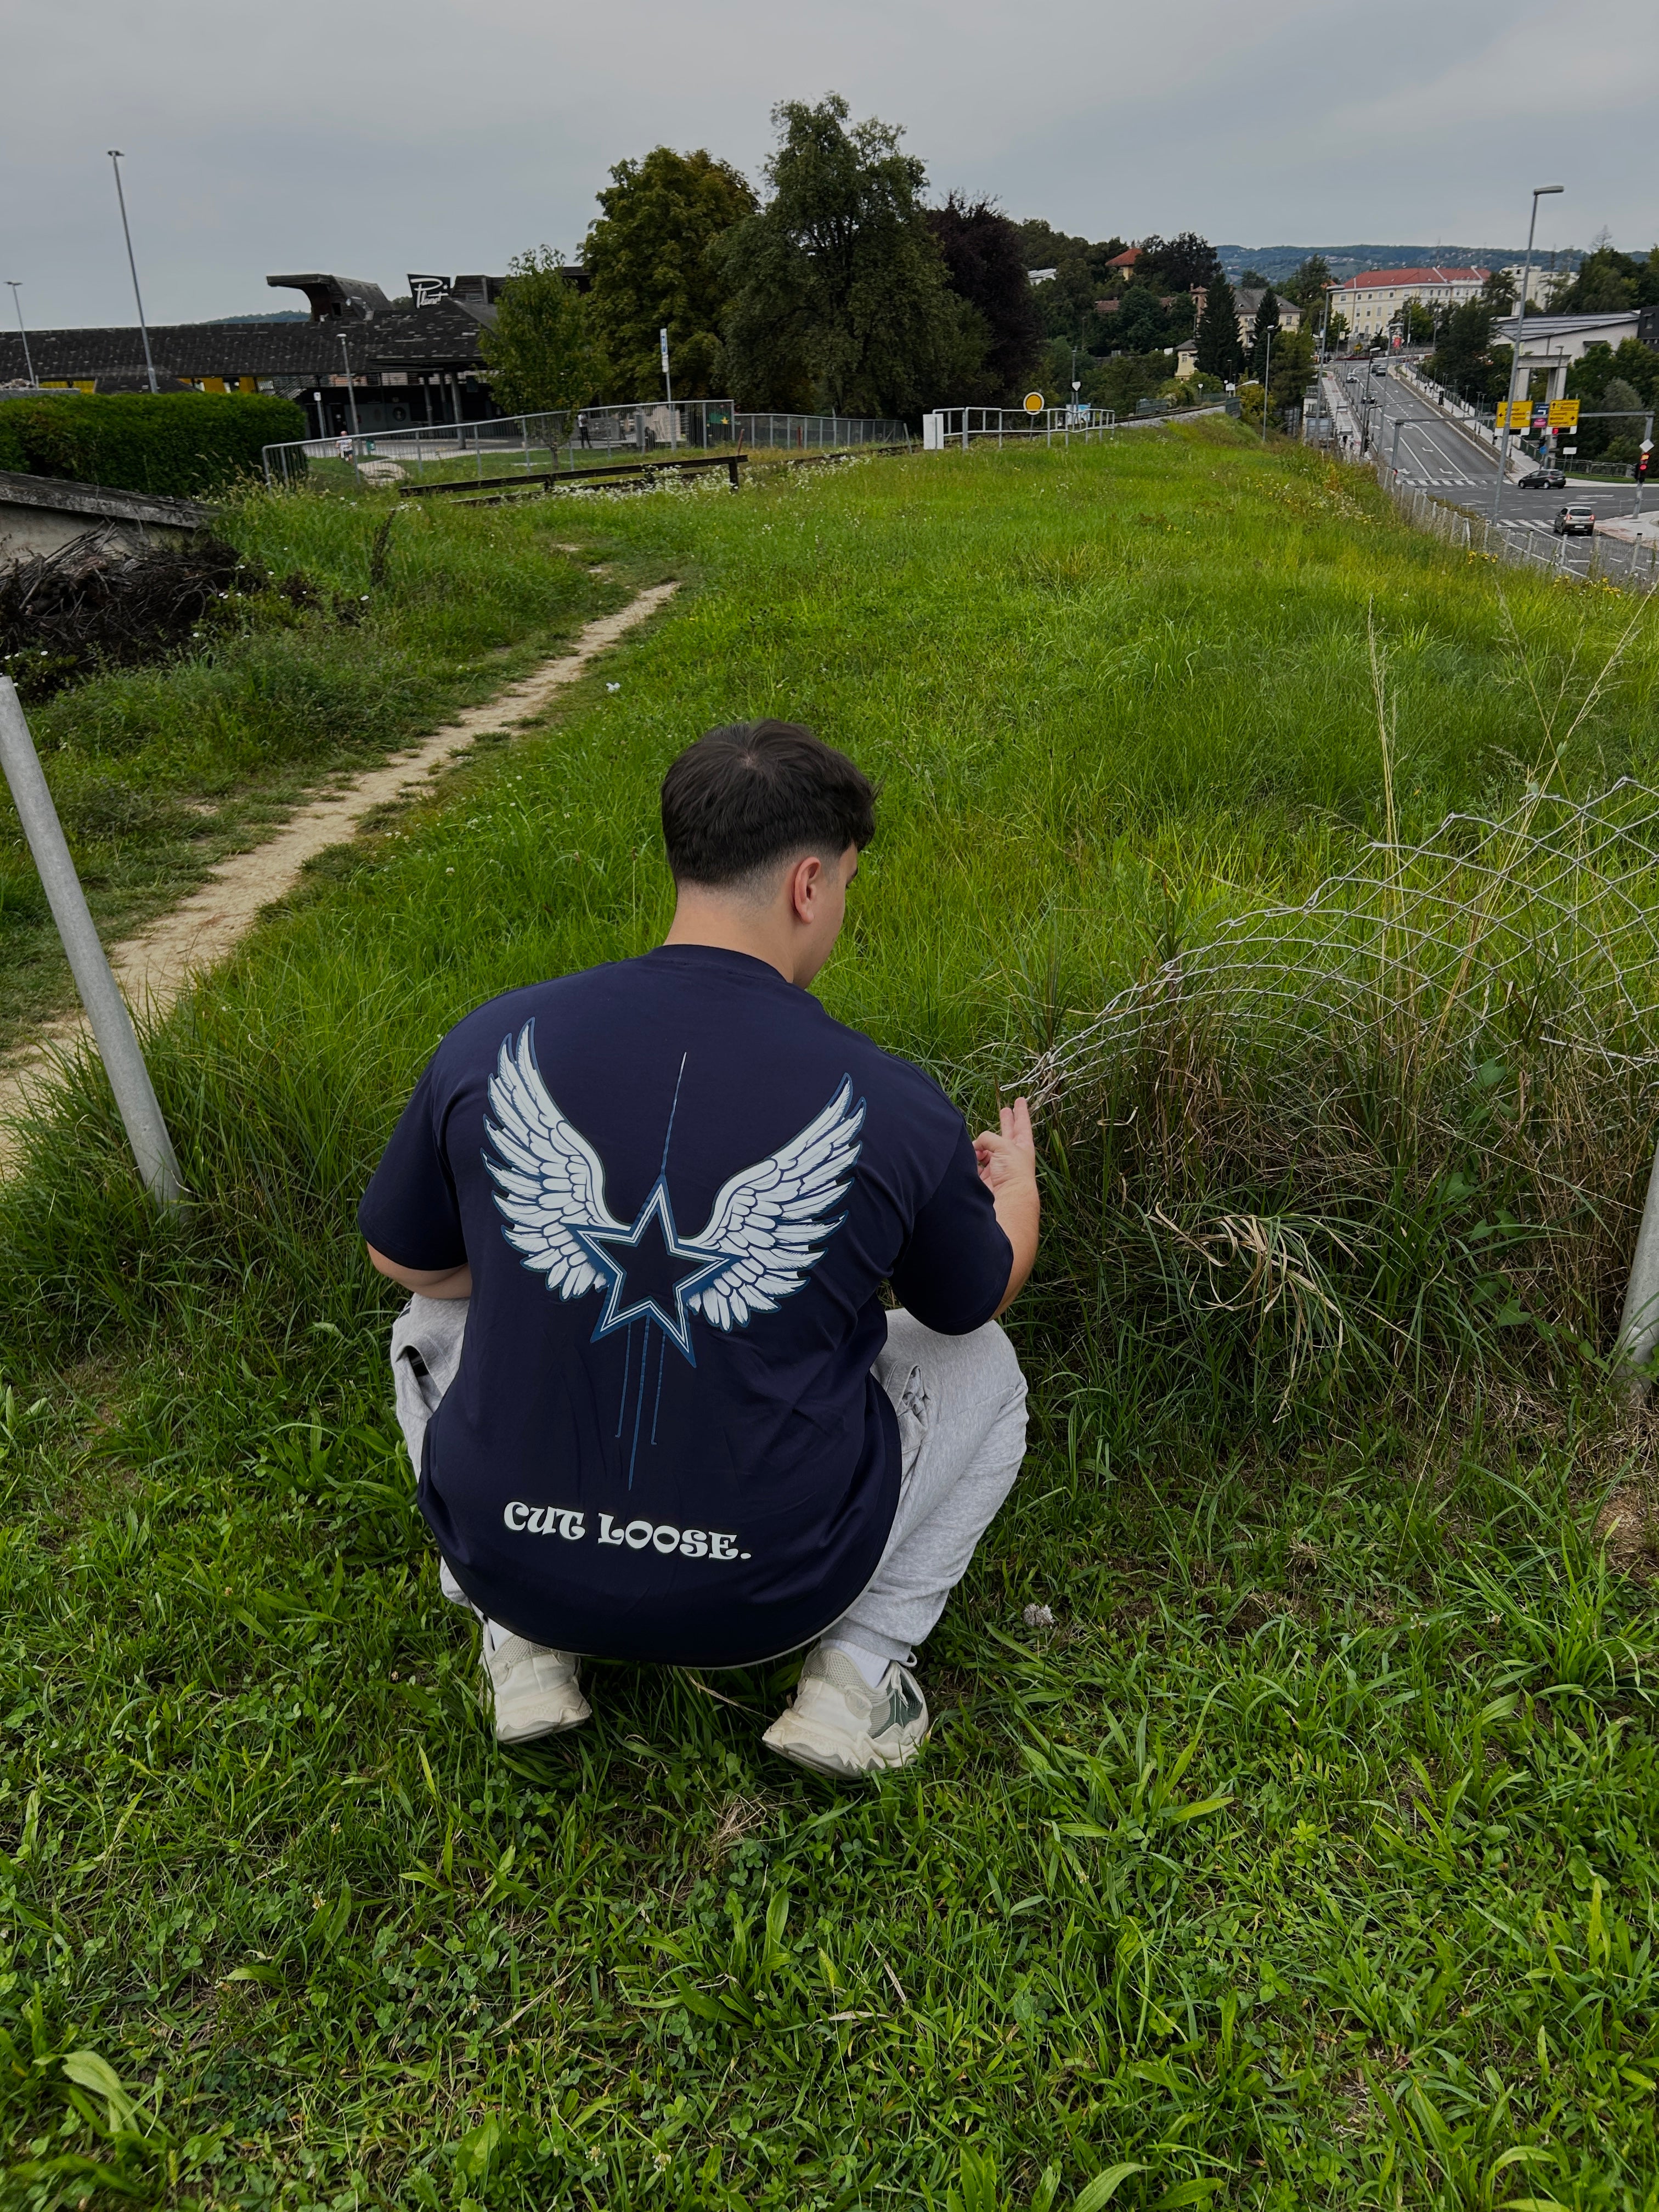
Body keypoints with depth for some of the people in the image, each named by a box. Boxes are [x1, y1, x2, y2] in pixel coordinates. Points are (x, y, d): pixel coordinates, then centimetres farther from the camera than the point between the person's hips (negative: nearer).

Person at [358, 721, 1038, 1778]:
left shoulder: (494, 1041, -13)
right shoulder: (894, 1108, -17)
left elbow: (405, 1261, 6)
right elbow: (982, 1297, 5)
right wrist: (1015, 1179, 28)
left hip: (512, 1563, 2)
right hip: (771, 1590, -1)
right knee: (983, 1367, 22)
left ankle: (526, 1649, 17)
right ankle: (859, 1667, 9)